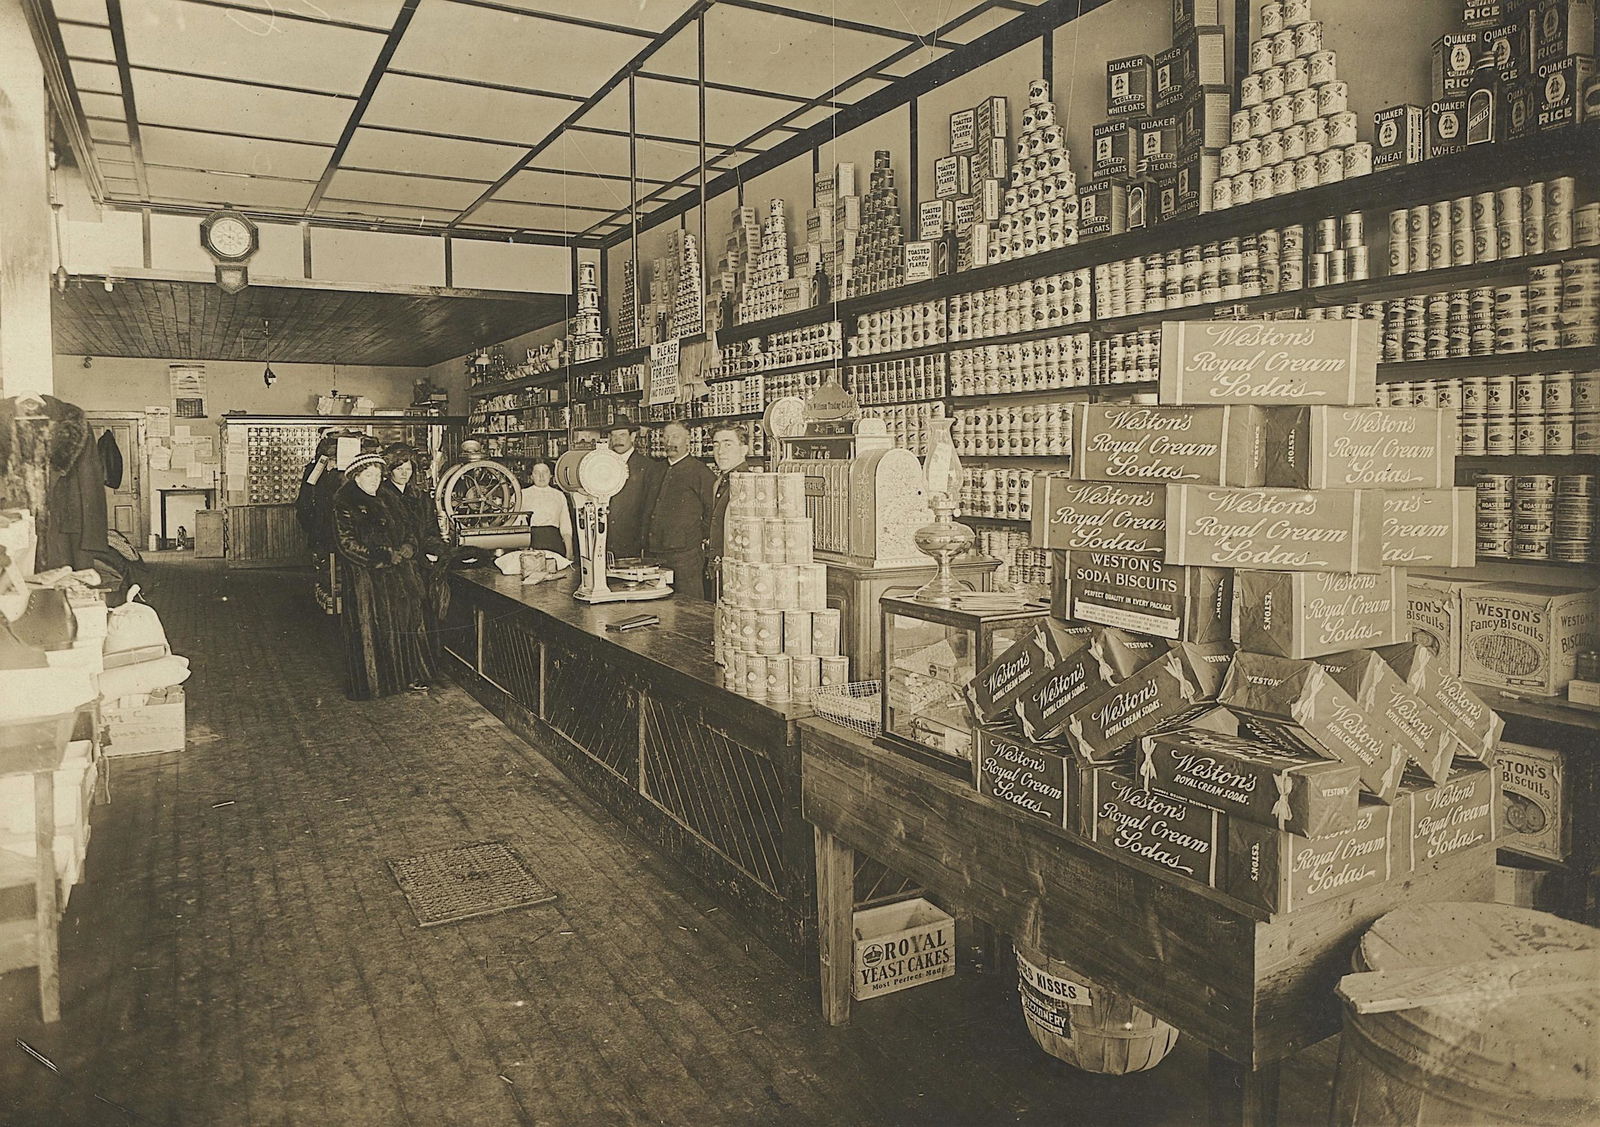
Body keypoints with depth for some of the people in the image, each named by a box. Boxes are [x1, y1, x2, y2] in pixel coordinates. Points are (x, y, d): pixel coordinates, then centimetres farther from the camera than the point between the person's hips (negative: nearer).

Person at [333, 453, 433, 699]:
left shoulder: (387, 503, 15)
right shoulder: (345, 507, -5)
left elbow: (409, 532, 15)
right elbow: (347, 544, -14)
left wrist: (404, 551, -6)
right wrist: (383, 556, -16)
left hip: (399, 575, 6)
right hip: (366, 578, -6)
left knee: (405, 622, 6)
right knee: (370, 628, -2)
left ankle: (410, 675, 14)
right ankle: (369, 681, 8)